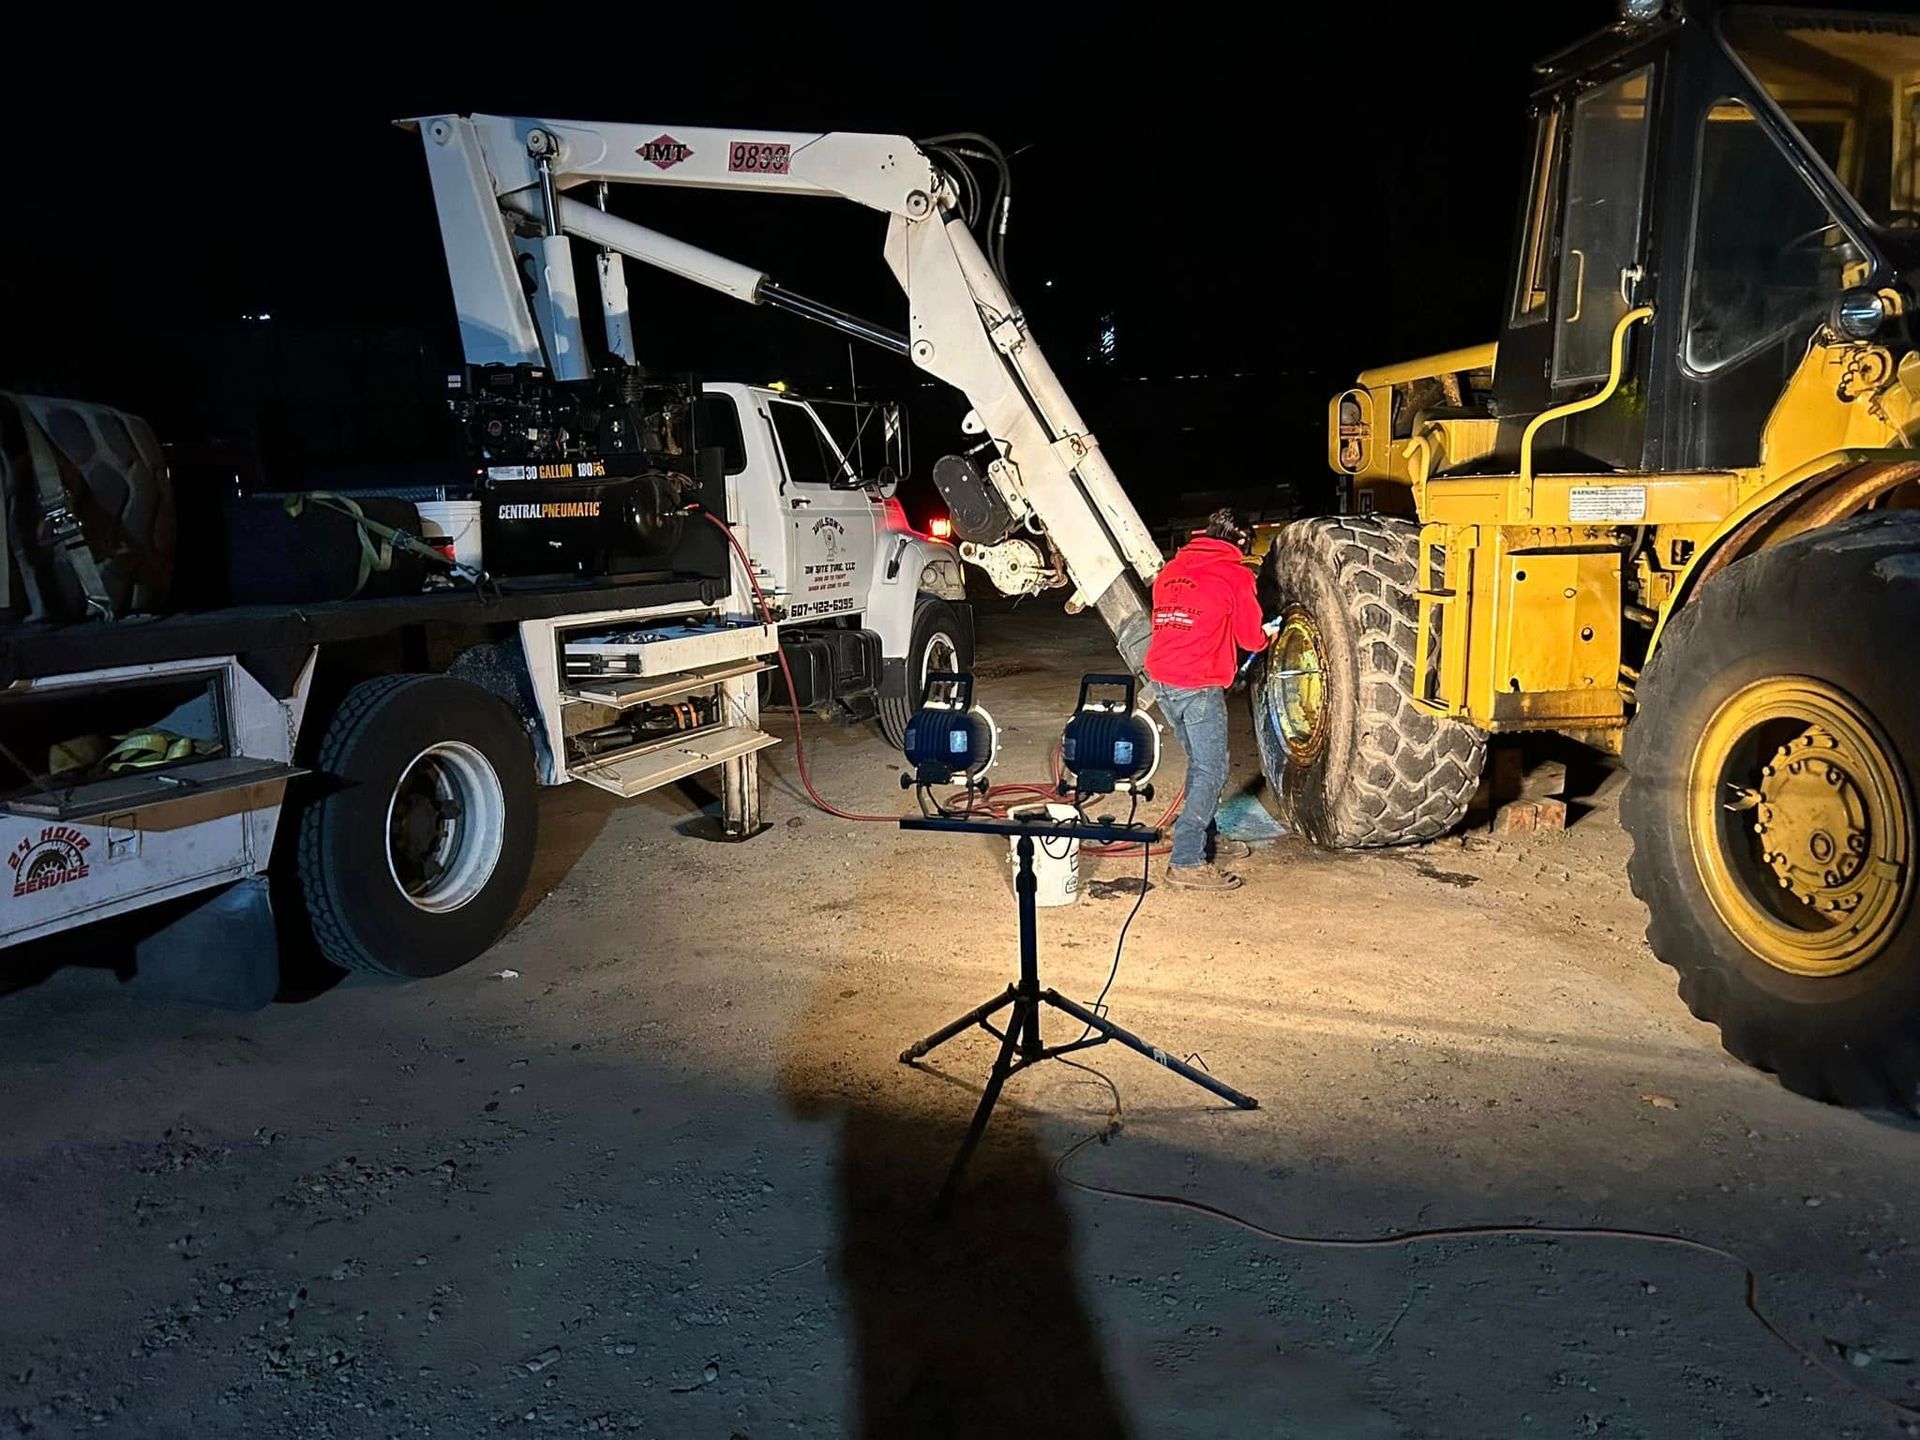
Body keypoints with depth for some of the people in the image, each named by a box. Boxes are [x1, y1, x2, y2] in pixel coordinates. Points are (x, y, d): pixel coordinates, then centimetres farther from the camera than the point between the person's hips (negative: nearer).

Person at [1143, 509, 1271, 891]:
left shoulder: (1172, 569, 16)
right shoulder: (1235, 575, -2)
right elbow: (1251, 639, 4)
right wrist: (1265, 638, 26)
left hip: (1162, 679, 7)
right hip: (1198, 686, -7)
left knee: (1200, 763, 22)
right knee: (1212, 773, -2)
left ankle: (1206, 839, 33)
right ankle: (1186, 862, -7)